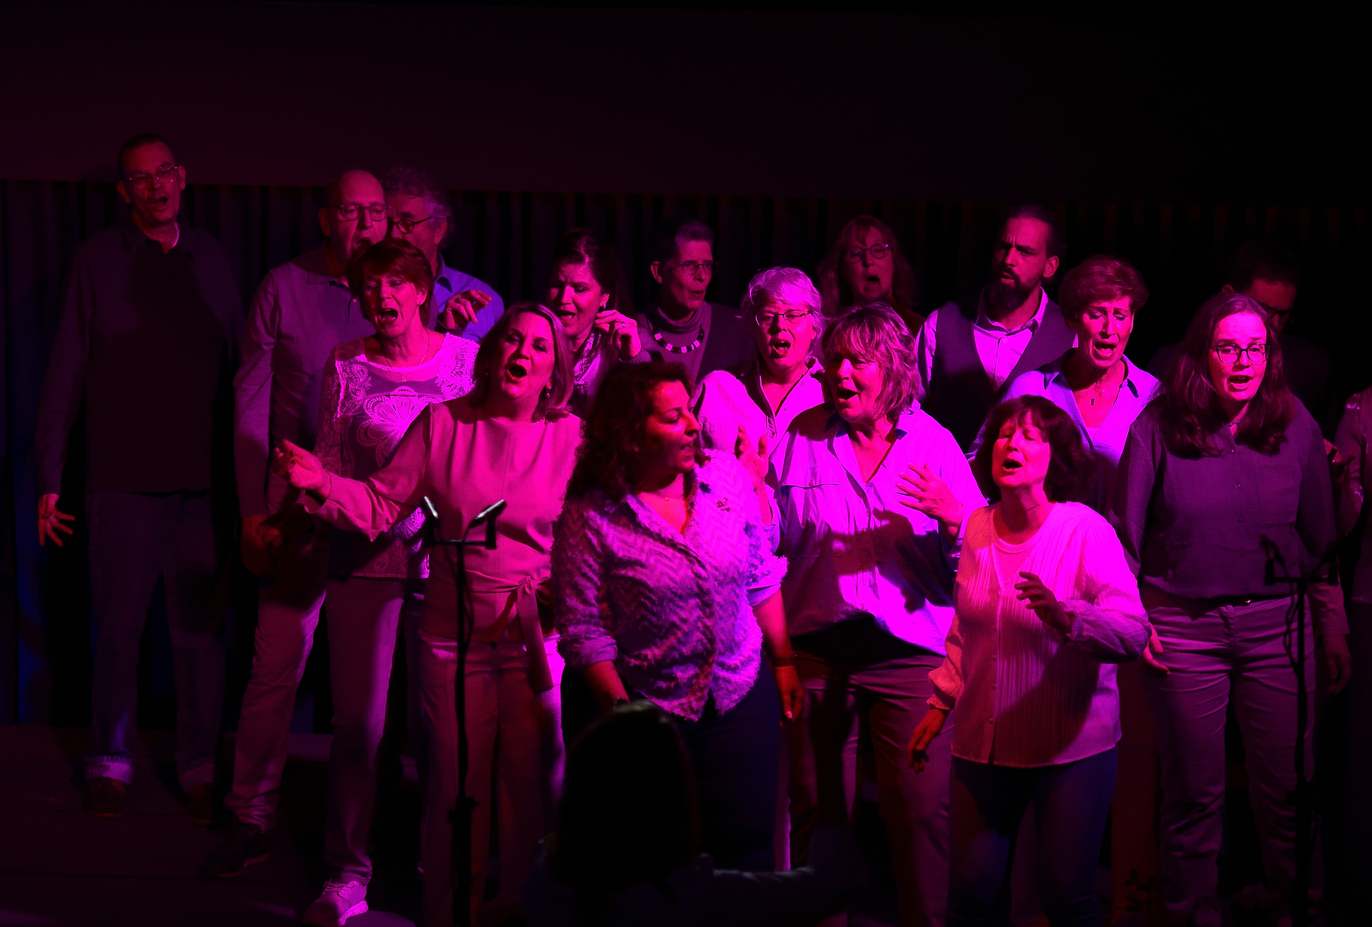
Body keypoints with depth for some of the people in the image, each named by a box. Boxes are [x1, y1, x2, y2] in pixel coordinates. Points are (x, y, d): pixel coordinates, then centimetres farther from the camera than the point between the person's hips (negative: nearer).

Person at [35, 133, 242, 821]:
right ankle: (110, 762, 16)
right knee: (117, 629, 4)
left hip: (201, 479, 2)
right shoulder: (97, 259, 2)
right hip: (123, 479, -2)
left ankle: (200, 768, 12)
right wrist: (49, 476, -2)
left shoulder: (209, 258, 11)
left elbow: (239, 363, 13)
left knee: (199, 630, 3)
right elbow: (65, 371, 1)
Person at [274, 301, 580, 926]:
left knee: (531, 791, 6)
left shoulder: (572, 437, -2)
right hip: (453, 638, 1)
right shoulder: (442, 424, 1)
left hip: (540, 638, 0)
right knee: (456, 790, 7)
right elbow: (381, 506, 2)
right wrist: (323, 487, -12)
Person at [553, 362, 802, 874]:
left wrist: (784, 662, 8)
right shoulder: (590, 515, -13)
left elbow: (762, 580, 8)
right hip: (652, 709, -3)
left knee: (746, 846, 4)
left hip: (742, 697, 3)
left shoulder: (727, 477, -2)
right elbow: (583, 630, -10)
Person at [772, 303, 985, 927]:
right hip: (818, 651, 1)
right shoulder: (800, 439, 4)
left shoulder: (934, 444, 2)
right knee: (816, 807, 8)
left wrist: (951, 516, -18)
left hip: (911, 651, -1)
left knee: (921, 807, -2)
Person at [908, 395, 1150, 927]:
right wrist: (940, 704, 17)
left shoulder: (1086, 531, -12)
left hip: (1070, 748, -4)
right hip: (982, 744, 4)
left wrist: (1066, 619, -38)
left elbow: (1134, 634, -21)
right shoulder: (977, 528, 3)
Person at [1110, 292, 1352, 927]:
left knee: (1287, 787, 5)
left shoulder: (1295, 426, 2)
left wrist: (1333, 625, 9)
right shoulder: (1159, 425, -5)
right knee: (1194, 791, 8)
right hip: (1182, 628, -1)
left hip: (1278, 624, 2)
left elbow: (1319, 535, 9)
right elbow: (1124, 531, 0)